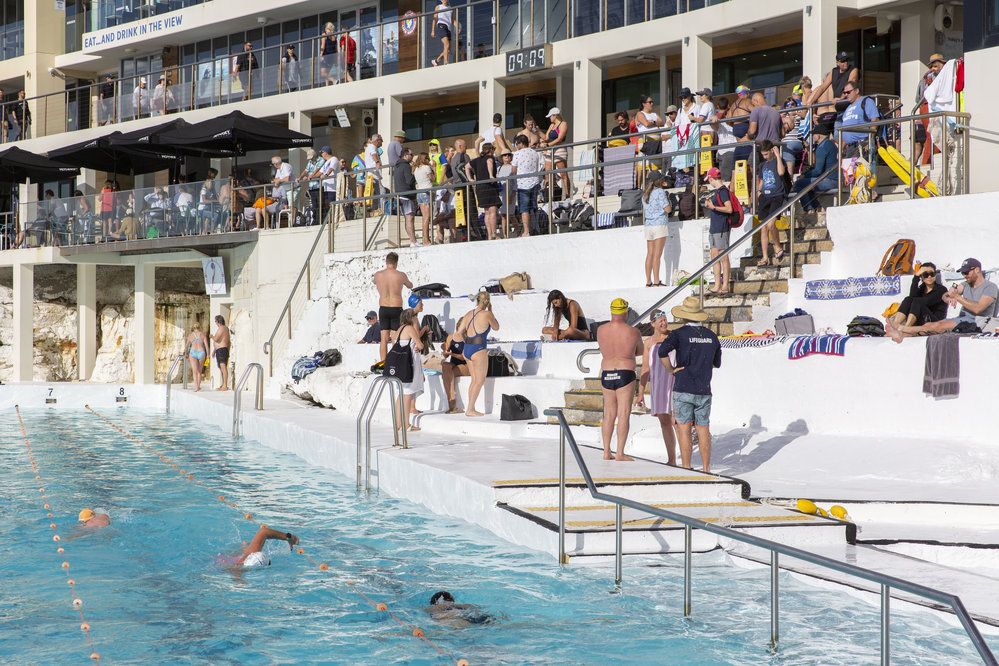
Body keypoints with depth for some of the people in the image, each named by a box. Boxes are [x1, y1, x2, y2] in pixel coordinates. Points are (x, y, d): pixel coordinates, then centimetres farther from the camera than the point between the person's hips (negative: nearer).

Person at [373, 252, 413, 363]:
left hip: (383, 309, 2)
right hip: (396, 309, -2)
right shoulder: (400, 275, -8)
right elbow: (410, 286, 11)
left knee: (384, 339, 7)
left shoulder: (378, 275, -2)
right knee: (395, 339, 1)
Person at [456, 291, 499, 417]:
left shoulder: (469, 314, 9)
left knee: (475, 380, 14)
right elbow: (496, 327, 9)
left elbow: (459, 332, 8)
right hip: (478, 349, -7)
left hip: (467, 350, 7)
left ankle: (470, 408, 15)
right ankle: (470, 409, -3)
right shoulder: (486, 314, -8)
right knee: (480, 380, 1)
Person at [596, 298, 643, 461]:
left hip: (606, 375, 4)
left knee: (609, 414, 11)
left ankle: (606, 453, 11)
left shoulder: (601, 330, 1)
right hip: (625, 375, -4)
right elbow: (640, 351, 9)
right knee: (624, 414, -3)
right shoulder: (633, 332, -8)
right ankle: (620, 454, -7)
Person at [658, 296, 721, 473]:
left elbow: (662, 351, -24)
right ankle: (706, 469, 10)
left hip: (683, 389, -4)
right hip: (704, 390, 4)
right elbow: (717, 363, 19)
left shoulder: (679, 334, -6)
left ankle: (686, 469, -2)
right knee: (703, 429, 9)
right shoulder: (711, 335, 9)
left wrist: (671, 370, -11)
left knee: (684, 429, -1)